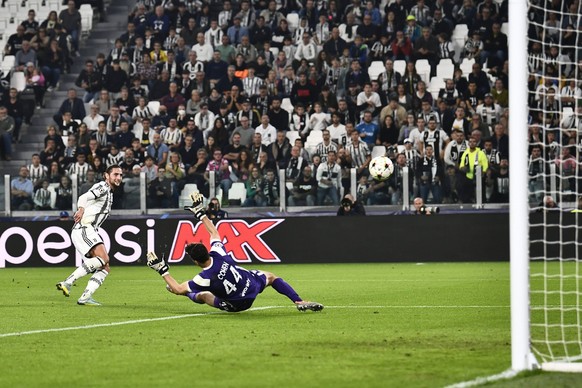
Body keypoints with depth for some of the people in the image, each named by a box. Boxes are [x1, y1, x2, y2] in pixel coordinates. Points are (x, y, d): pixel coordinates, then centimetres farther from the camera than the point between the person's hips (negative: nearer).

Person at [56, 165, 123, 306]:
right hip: (83, 229, -10)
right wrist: (81, 210, -39)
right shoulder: (102, 187, -4)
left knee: (105, 267, -1)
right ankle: (68, 282, -27)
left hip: (90, 231, 10)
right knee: (103, 258, -27)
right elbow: (84, 198, -21)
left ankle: (85, 297, -11)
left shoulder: (109, 193, 26)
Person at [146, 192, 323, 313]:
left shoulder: (205, 277, -31)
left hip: (238, 304, -4)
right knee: (271, 277, 31)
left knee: (202, 295, 13)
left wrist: (162, 270, -16)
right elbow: (214, 232, 0)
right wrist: (200, 213, 8)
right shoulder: (218, 253, -21)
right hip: (253, 284, 4)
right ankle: (299, 302, 19)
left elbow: (178, 290, -22)